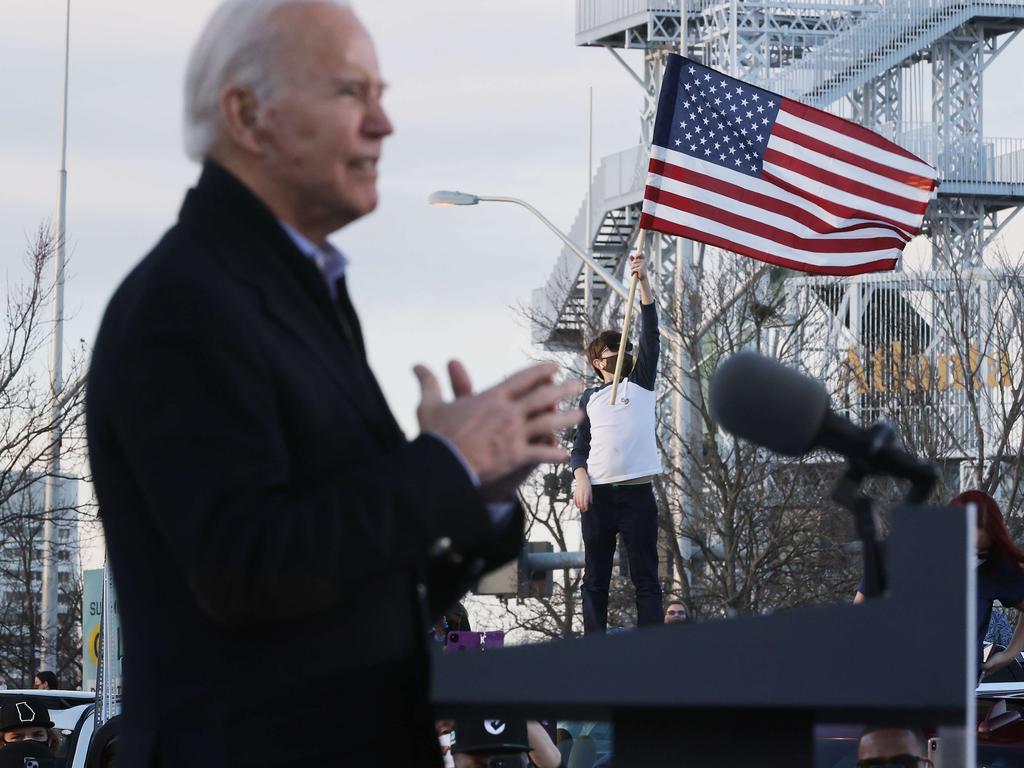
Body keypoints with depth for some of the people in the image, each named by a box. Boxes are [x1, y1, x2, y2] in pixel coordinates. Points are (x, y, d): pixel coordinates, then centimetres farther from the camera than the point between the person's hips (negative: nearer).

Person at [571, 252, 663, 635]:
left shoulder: (640, 382, 12)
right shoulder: (590, 398, 18)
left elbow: (650, 335, 2)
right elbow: (579, 447, 15)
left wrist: (644, 281, -7)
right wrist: (580, 478, -5)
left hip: (636, 492, -2)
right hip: (597, 494, 2)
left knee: (645, 576, -5)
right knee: (595, 578, 1)